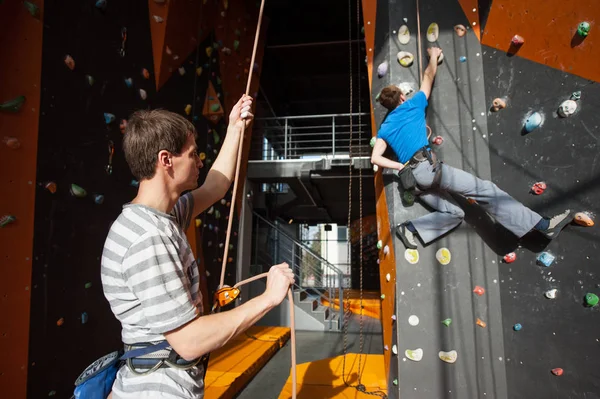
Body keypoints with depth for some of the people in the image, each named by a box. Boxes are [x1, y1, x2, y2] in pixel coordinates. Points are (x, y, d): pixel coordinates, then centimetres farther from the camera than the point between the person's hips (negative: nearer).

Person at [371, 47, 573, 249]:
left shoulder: (384, 128, 21)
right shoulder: (412, 104, 12)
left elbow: (375, 158, 6)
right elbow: (428, 75, 25)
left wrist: (402, 166, 6)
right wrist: (434, 55, 43)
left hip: (411, 179, 6)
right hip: (426, 165, -6)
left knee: (453, 213, 12)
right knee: (484, 190, -5)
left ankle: (410, 228, -6)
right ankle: (543, 225, -7)